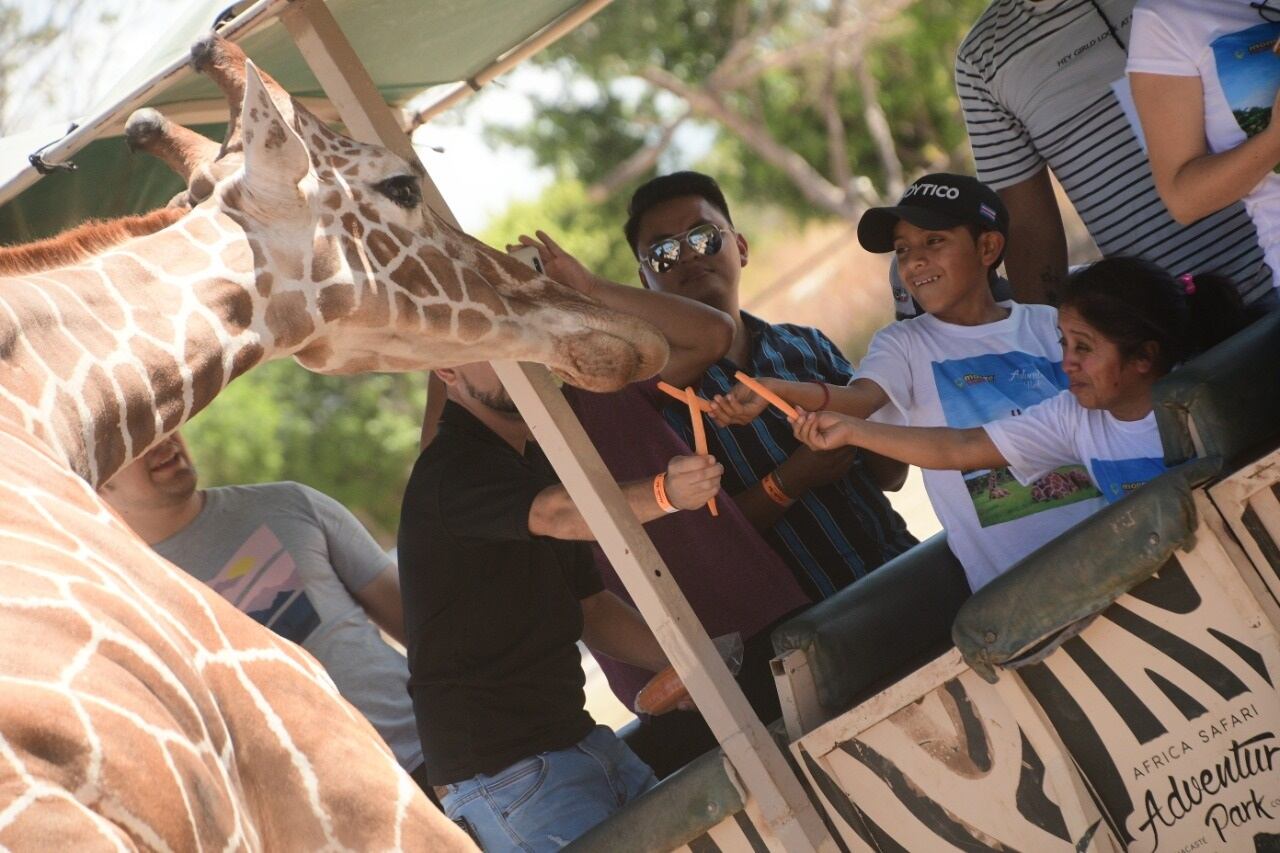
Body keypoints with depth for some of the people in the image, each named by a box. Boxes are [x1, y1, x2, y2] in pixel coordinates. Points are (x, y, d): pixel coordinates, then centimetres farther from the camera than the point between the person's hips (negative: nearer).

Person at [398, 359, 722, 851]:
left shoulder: (537, 464, 16)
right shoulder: (450, 470, -15)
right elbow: (558, 516, -35)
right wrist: (662, 494, -51)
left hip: (576, 737, 9)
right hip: (501, 771, -9)